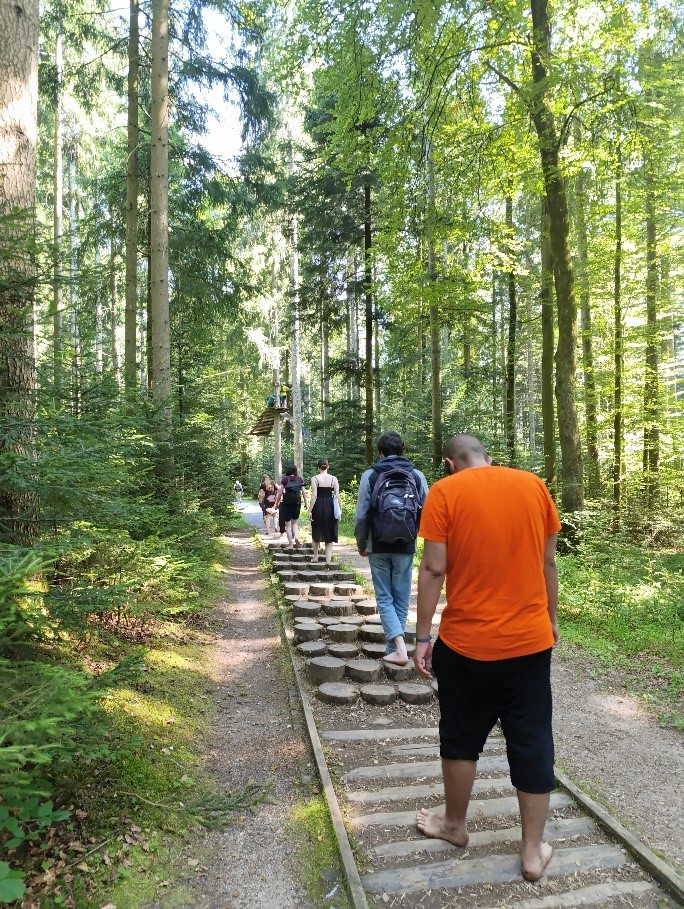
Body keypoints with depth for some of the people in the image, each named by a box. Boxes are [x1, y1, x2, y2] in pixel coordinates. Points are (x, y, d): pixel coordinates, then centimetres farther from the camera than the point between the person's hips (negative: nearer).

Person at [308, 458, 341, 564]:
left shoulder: (315, 479, -5)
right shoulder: (333, 479, 1)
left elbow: (314, 495, -11)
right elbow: (337, 496, -3)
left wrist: (310, 510, -8)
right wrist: (340, 509, 5)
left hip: (318, 507, -1)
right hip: (330, 507, 1)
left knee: (316, 533, 17)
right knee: (329, 534, 9)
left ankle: (315, 557, 26)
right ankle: (328, 560, 5)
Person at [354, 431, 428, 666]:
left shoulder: (370, 475, -4)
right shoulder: (416, 475, 0)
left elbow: (361, 515, -5)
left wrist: (361, 543, 9)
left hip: (379, 547, -1)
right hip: (405, 547, 1)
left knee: (384, 598, 7)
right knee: (401, 600, 13)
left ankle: (399, 648, -8)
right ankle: (393, 648, 18)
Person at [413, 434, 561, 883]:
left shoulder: (445, 491, -8)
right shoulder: (534, 485, 2)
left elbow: (434, 569, -12)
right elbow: (548, 562, 6)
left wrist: (422, 636, -5)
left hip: (466, 642, -2)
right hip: (531, 640, 3)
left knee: (462, 738, 17)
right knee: (532, 743, 14)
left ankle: (455, 824, 36)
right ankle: (534, 850, 25)